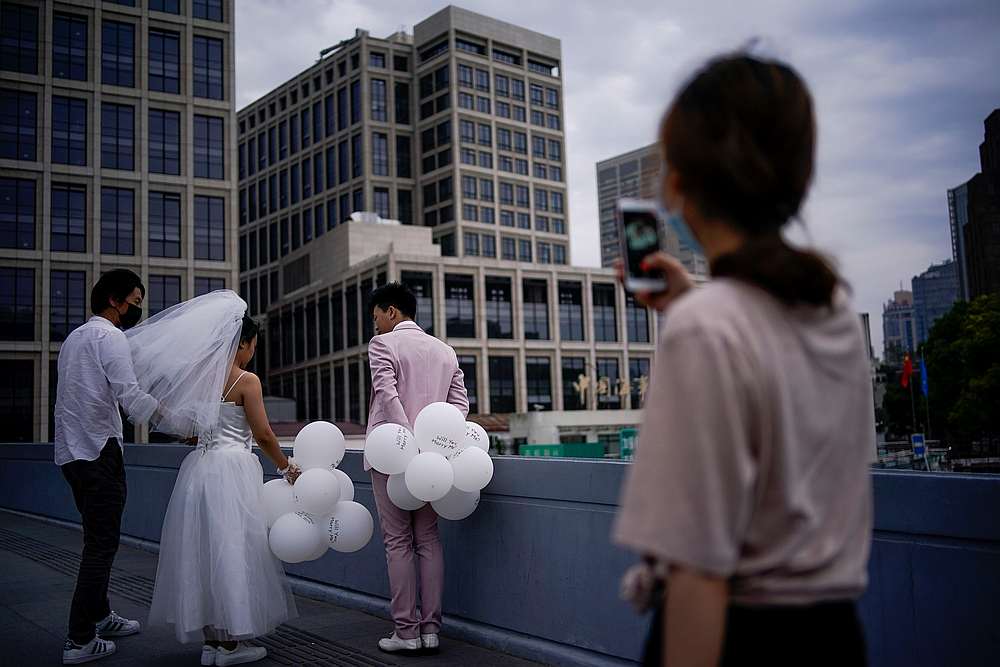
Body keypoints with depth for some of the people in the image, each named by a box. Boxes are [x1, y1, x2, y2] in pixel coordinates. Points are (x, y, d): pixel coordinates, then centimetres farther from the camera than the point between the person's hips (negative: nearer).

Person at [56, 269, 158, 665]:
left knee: (98, 540, 19)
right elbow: (131, 397, -21)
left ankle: (100, 616, 29)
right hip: (98, 452, -10)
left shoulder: (75, 337, 20)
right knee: (102, 544, -5)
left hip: (70, 453, 10)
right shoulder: (109, 336, -11)